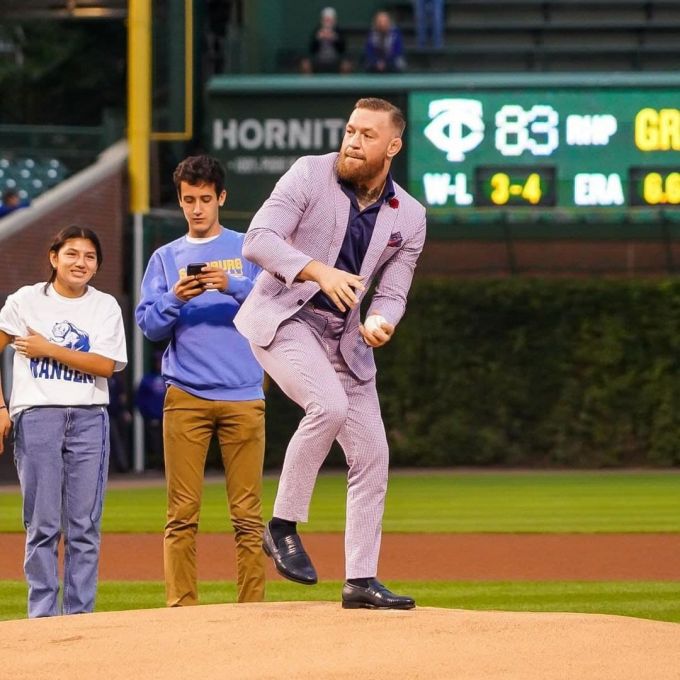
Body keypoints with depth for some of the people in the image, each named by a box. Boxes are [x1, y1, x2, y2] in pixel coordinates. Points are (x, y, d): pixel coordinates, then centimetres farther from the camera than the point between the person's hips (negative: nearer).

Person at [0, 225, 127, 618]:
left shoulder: (106, 307, 8)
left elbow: (106, 365, -4)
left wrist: (50, 350, -7)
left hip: (90, 419, 2)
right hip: (36, 416, -2)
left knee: (85, 525, 0)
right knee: (43, 523, -3)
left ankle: (80, 615, 5)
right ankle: (43, 615, 0)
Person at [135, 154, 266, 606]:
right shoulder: (166, 258, 16)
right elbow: (149, 325, 9)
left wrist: (232, 285, -17)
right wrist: (174, 300, -10)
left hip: (243, 397, -1)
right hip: (185, 398, 1)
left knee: (248, 511, -4)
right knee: (182, 512, -4)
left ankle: (253, 609, -3)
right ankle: (181, 609, -3)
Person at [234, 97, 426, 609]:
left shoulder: (409, 217, 2)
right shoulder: (310, 175, -10)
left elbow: (392, 293, 4)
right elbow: (258, 239, -19)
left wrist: (381, 322, -20)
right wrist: (319, 271, -34)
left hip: (344, 336, 6)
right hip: (283, 319, -6)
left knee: (372, 456, 2)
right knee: (330, 404, -31)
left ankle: (361, 580, 12)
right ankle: (284, 526, -17)